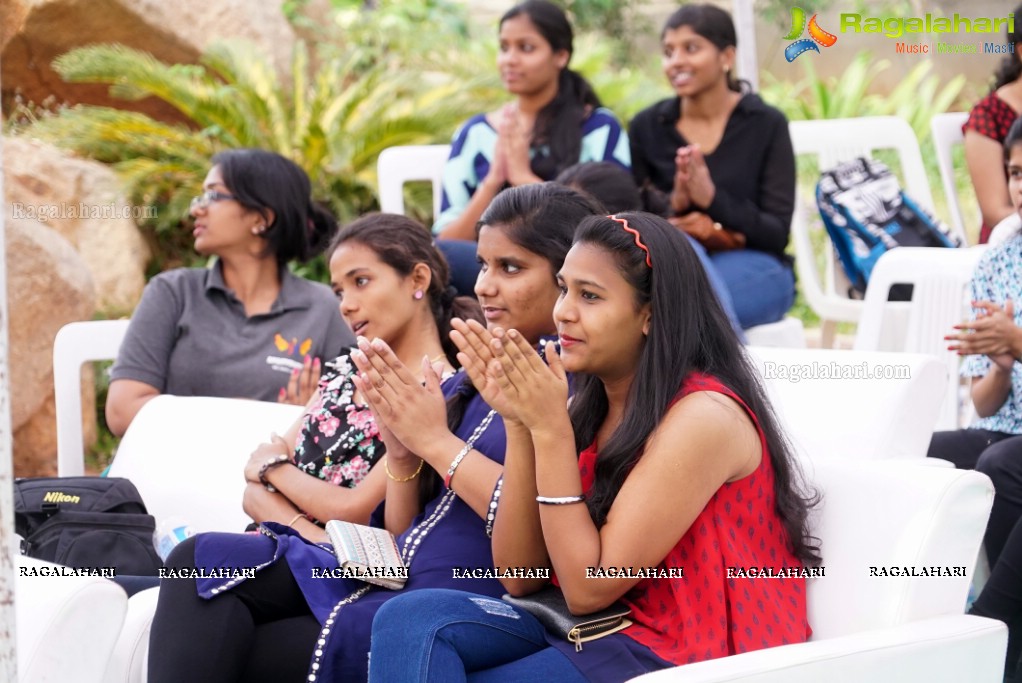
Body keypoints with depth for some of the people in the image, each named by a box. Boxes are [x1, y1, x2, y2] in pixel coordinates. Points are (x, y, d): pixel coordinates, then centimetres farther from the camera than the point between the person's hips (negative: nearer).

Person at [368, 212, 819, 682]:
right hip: (608, 632, 7)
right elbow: (520, 576, 1)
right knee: (412, 621, -13)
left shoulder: (702, 417, -17)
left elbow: (588, 587, -17)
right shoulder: (588, 406, 6)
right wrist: (519, 424, -8)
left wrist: (551, 430, -18)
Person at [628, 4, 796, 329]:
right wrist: (672, 207, -21)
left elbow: (777, 233, -6)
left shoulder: (766, 124, -2)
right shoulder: (646, 127, 5)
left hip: (752, 266, -2)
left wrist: (713, 199, -24)